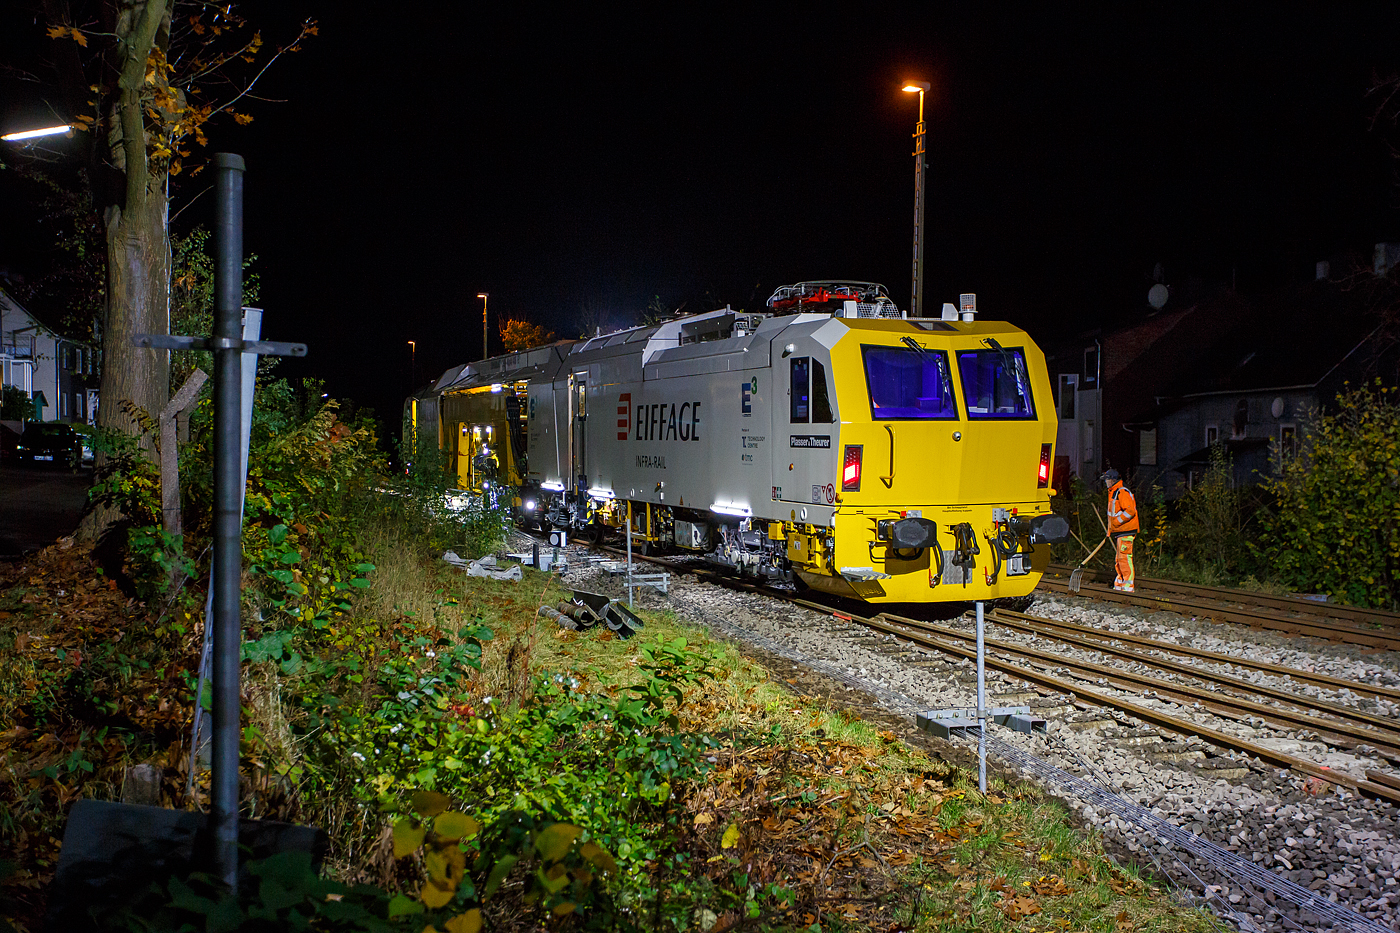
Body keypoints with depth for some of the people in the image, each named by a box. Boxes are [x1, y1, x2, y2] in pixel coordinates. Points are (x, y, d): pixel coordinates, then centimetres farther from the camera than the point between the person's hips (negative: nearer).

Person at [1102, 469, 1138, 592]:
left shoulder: (1122, 492, -13)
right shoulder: (1113, 493, 20)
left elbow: (1130, 511, -22)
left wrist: (1117, 521, -18)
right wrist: (1110, 531, 22)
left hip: (1125, 531, -11)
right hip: (1118, 531, 11)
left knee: (1124, 557, -12)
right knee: (1118, 559, 13)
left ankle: (1128, 586, -11)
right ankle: (1119, 584, 19)